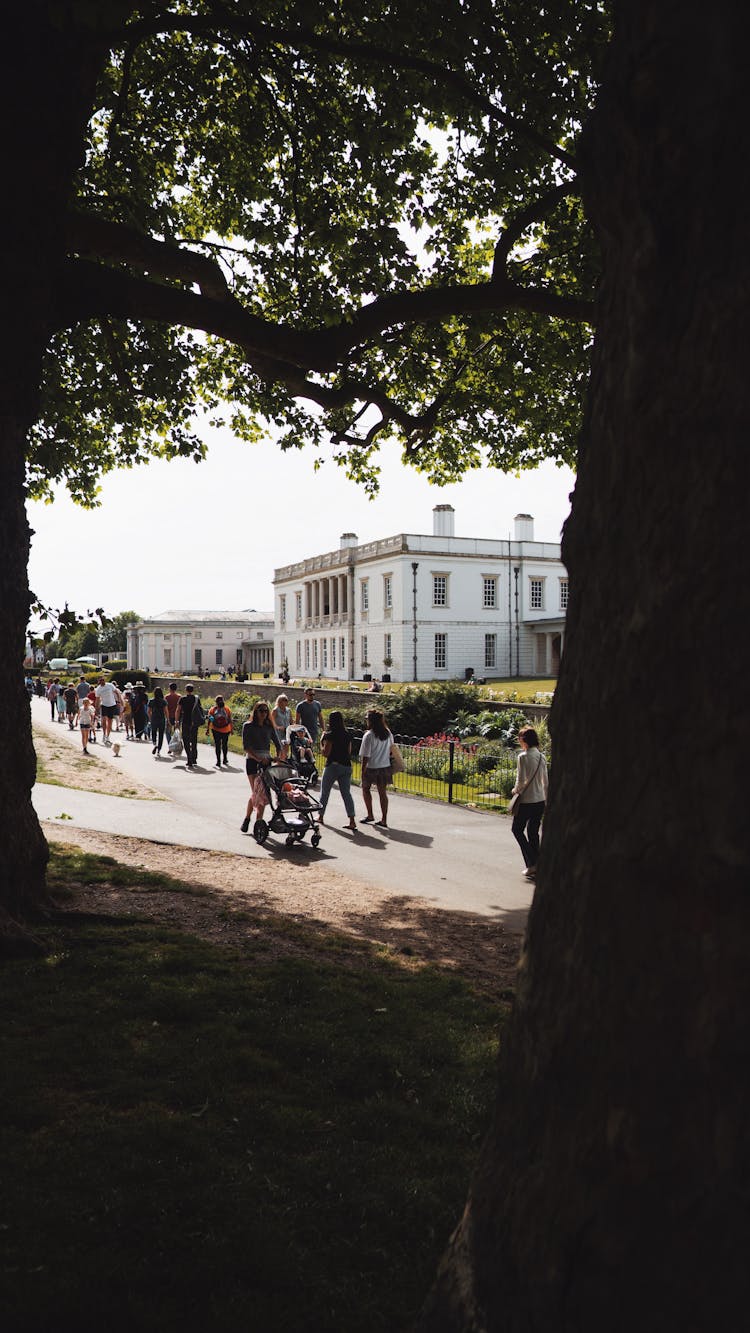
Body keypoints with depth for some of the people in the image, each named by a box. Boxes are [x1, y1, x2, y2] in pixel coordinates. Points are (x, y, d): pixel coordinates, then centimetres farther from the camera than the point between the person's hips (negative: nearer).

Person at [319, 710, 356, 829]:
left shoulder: (330, 735, -12)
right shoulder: (347, 735, 7)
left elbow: (326, 753, -14)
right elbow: (349, 751, 12)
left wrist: (321, 742, -1)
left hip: (333, 766, -5)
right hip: (346, 766, 5)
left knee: (324, 792, 13)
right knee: (346, 793, 3)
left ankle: (321, 816, 26)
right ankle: (352, 820, -7)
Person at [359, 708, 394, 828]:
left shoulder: (369, 735, -16)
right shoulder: (388, 734, 1)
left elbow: (366, 756, -14)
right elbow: (391, 751, 10)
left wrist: (363, 771, -8)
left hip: (372, 767, -4)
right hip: (385, 767, 5)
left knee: (366, 789, 18)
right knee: (383, 792, 8)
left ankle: (370, 815, 18)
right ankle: (384, 820, 8)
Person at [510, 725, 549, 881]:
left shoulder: (523, 756, -14)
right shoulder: (541, 756, 6)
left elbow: (521, 780, -17)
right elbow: (545, 782, 11)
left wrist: (516, 790, 3)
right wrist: (546, 800, 20)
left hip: (526, 801, -6)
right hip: (540, 801, 6)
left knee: (517, 829, 10)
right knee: (533, 833, 15)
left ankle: (532, 864, 0)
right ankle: (536, 868, 16)